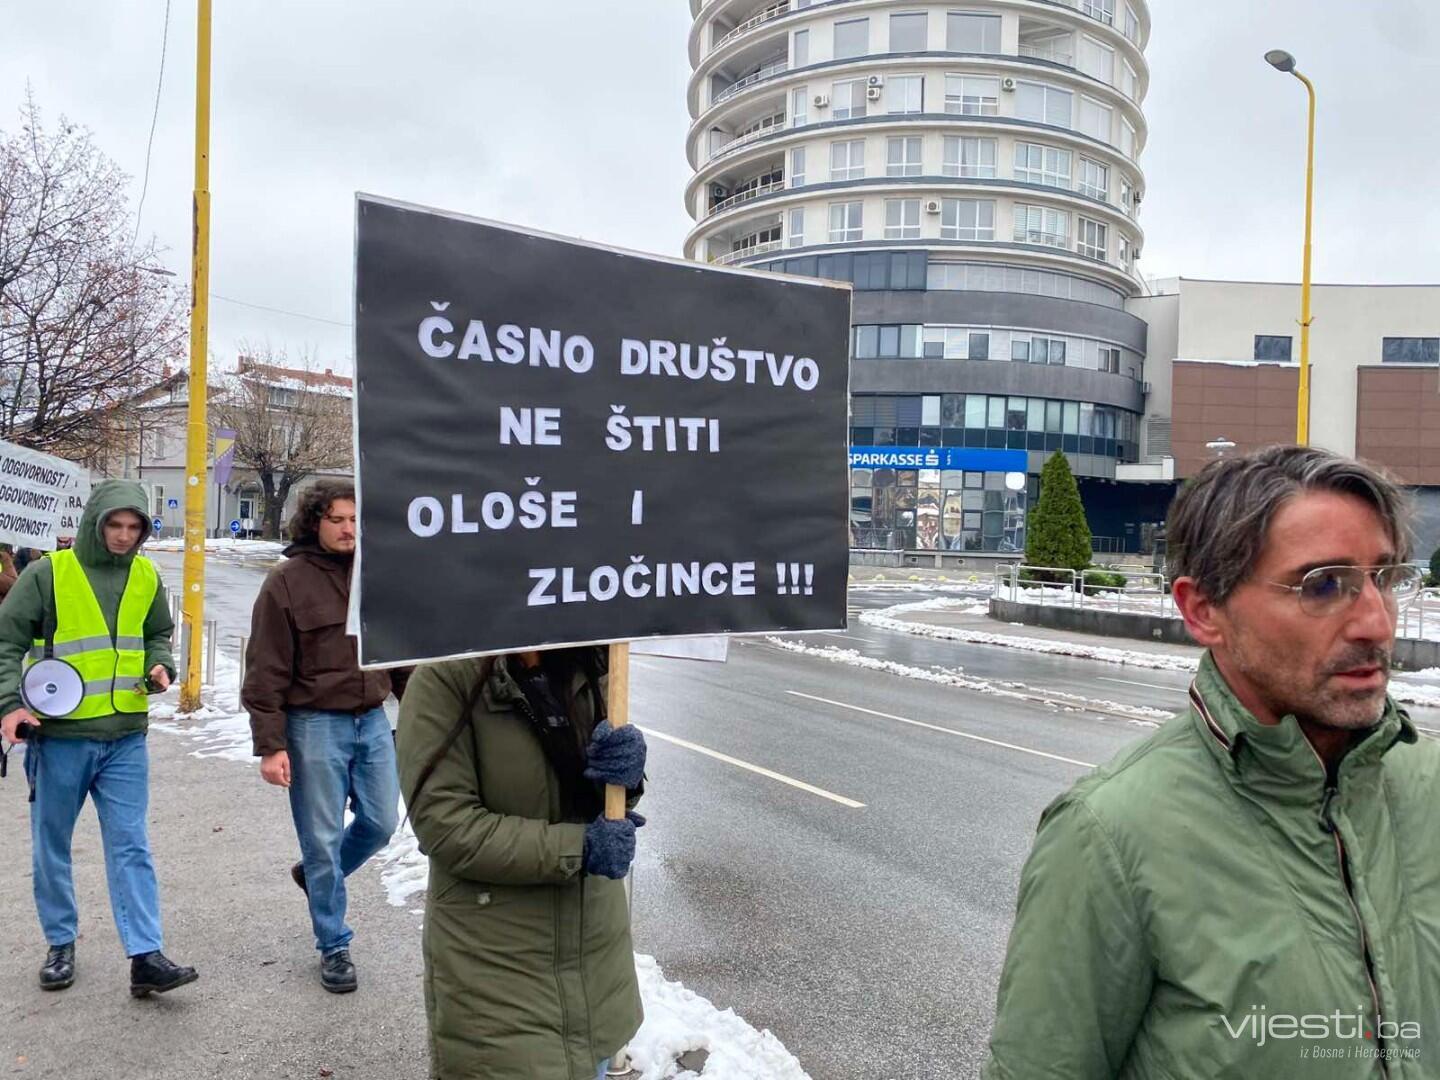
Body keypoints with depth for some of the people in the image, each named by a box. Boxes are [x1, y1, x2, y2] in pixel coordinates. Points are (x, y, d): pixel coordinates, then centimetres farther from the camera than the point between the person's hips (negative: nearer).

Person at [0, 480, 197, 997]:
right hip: (59, 736, -2)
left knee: (131, 847, 1)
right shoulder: (48, 574, -7)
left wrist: (160, 663, -1)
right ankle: (61, 945, 29)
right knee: (52, 846, 12)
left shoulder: (145, 577, 6)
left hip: (126, 738, 2)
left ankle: (145, 957, 1)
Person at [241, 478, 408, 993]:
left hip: (373, 720, 5)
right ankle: (334, 946, 21)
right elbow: (266, 672, -9)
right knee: (323, 838, 5)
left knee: (381, 823, 10)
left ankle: (317, 874, 39)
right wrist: (270, 746, -12)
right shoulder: (287, 582, -9)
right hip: (315, 725, -4)